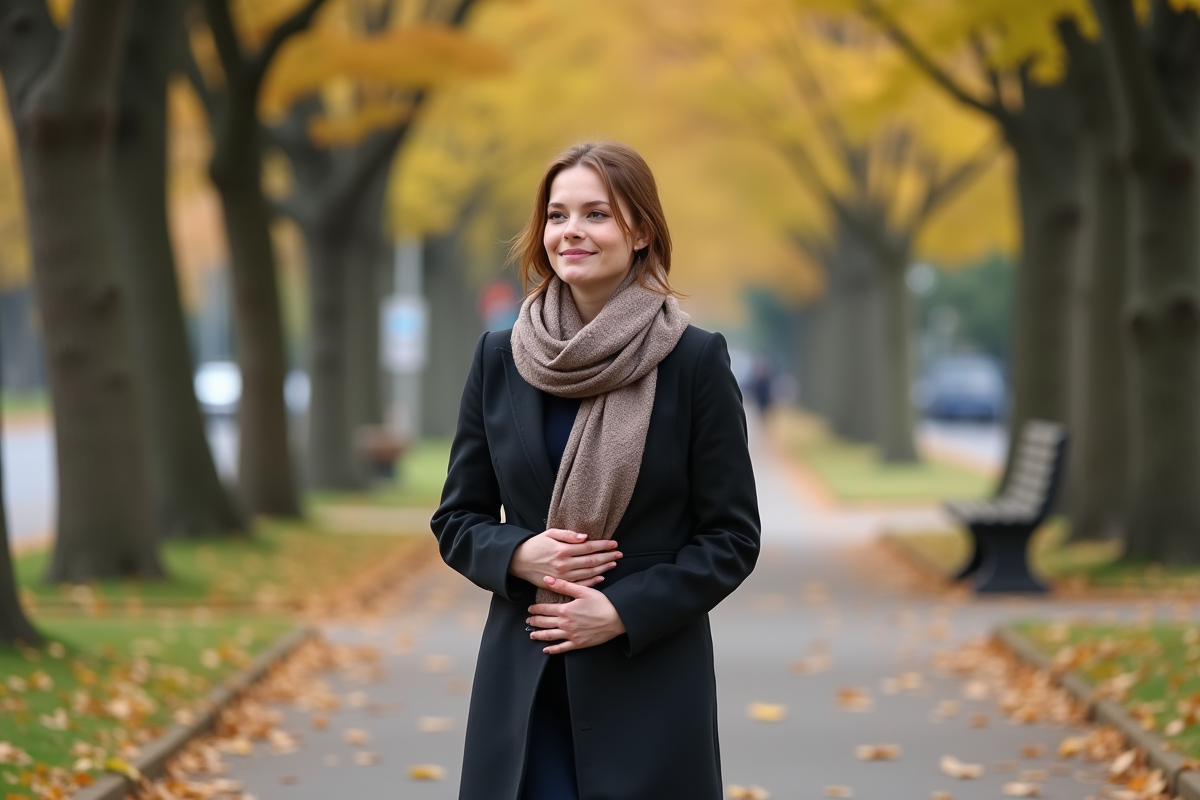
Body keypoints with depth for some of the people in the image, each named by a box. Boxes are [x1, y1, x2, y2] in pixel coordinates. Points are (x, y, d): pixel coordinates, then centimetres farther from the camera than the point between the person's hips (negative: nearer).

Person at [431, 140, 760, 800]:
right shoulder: (499, 359, 6)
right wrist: (518, 555, -10)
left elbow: (733, 537, -2)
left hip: (650, 686, -2)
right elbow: (457, 521, 11)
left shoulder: (696, 361, -3)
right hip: (520, 688, 2)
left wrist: (623, 611, -13)